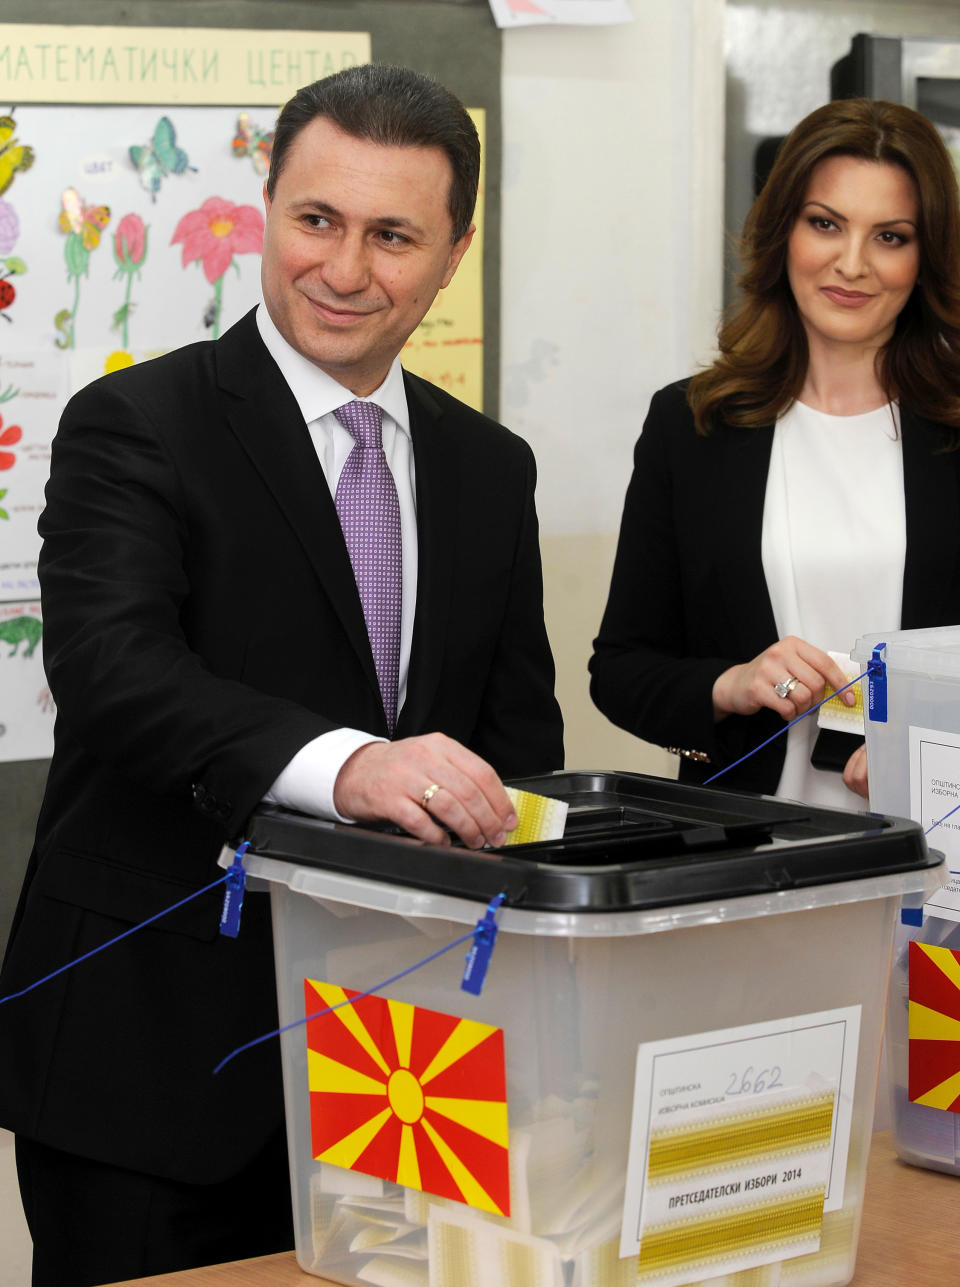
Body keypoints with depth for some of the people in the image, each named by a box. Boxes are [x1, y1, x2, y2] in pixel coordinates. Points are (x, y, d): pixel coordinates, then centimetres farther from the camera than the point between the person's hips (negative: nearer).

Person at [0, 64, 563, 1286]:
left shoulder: (488, 467, 10)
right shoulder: (136, 428, -8)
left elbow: (520, 731, 13)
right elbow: (111, 666, -25)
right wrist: (343, 763, -42)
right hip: (150, 1054, -5)